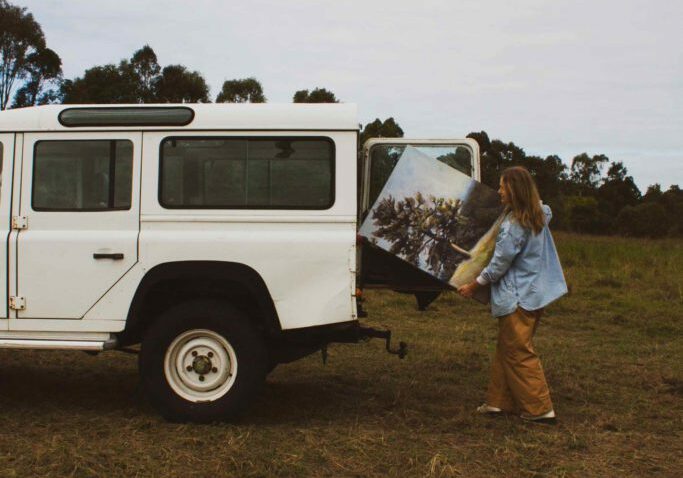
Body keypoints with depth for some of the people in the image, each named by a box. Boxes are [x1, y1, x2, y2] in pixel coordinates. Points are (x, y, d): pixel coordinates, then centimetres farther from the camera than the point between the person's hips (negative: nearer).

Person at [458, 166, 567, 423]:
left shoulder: (513, 226, -20)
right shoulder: (539, 216, 5)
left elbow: (498, 266, -15)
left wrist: (472, 286, -4)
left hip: (517, 298, -9)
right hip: (535, 293, 9)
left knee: (519, 354, 0)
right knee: (506, 349, 16)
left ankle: (540, 409, 6)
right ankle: (499, 401, 22)